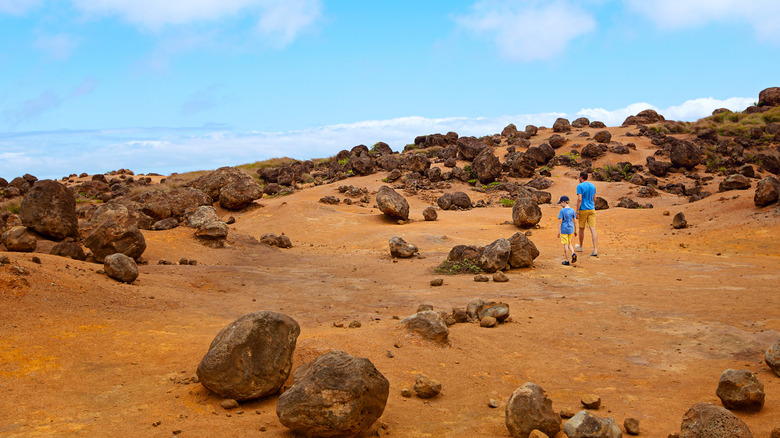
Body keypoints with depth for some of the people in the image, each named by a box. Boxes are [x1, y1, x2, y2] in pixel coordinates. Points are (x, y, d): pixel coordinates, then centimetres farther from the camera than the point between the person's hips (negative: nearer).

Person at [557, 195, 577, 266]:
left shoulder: (562, 211, -12)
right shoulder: (572, 210, 4)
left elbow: (560, 221, -14)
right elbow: (574, 221, 8)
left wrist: (558, 231, -9)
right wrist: (575, 231, 16)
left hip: (564, 230, -5)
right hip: (570, 230, 5)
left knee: (565, 244, 1)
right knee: (569, 244, 18)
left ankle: (566, 260, 5)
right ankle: (573, 253, -8)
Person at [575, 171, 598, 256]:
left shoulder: (580, 186, -9)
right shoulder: (593, 186, 9)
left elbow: (579, 199, -16)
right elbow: (594, 199, 17)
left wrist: (577, 212, -13)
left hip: (583, 210, -4)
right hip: (592, 209, 4)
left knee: (581, 228, 13)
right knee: (593, 229, -4)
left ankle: (580, 247, 30)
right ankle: (595, 250, -13)